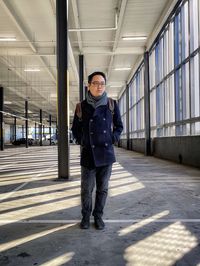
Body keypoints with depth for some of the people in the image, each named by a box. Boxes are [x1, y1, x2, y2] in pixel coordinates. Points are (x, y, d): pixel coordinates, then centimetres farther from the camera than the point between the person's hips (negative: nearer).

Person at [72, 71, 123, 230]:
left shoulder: (112, 105, 2)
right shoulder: (81, 106, 1)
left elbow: (119, 126, 12)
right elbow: (76, 129, 13)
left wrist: (113, 139, -1)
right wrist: (81, 142, 2)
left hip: (106, 153, 1)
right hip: (88, 154, -1)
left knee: (102, 188, 10)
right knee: (86, 189, 5)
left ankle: (98, 216, 27)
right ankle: (86, 216, 25)